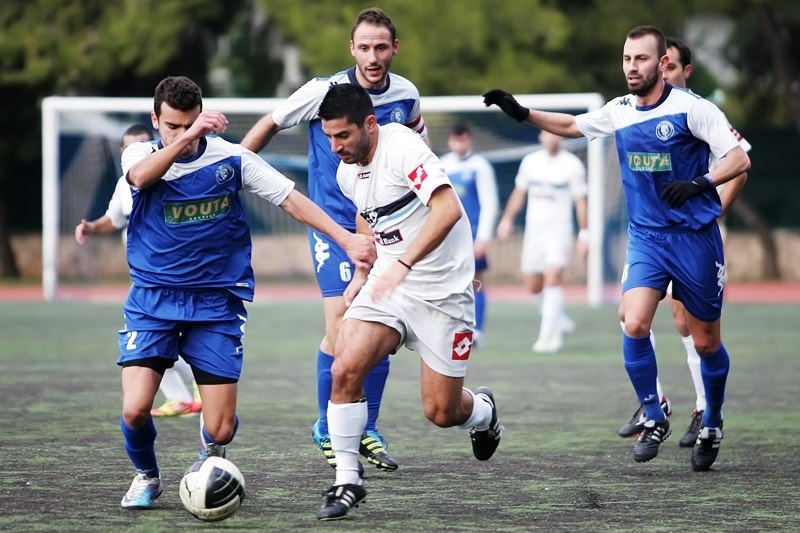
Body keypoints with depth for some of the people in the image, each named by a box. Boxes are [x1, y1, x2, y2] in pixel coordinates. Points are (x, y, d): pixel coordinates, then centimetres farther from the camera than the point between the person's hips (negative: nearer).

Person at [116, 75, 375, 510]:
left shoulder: (230, 158, -2)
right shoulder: (141, 155, -2)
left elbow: (291, 200, -1)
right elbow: (140, 177, -27)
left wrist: (346, 238, -10)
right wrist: (185, 137, -40)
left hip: (216, 303, 0)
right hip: (152, 299, 0)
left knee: (220, 428, -6)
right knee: (134, 409, -17)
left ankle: (210, 456, 33)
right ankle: (146, 475, 17)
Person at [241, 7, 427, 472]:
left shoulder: (406, 95, -1)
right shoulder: (326, 92, -13)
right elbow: (270, 125, 1)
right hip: (333, 221, -4)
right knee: (341, 326, -14)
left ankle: (367, 430, 18)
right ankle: (328, 431, 2)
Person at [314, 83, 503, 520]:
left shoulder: (402, 149, -21)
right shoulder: (347, 172, 4)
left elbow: (448, 209, -33)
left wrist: (403, 264, -40)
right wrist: (361, 274, 16)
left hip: (442, 291, -6)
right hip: (387, 283, 6)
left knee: (440, 412, -1)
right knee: (344, 369, -17)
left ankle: (483, 412, 36)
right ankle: (347, 481, -6)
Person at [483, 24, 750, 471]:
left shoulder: (692, 108, -12)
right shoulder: (619, 111, 4)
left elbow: (739, 159, -14)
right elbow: (571, 125, 22)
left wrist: (700, 183, -30)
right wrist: (521, 113, 11)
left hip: (695, 237, -3)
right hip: (645, 237, 4)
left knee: (706, 342, 5)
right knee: (634, 324, -18)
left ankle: (712, 425, 28)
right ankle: (655, 419, -2)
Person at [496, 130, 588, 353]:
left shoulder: (573, 165, -4)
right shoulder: (530, 161, 7)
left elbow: (580, 201, -2)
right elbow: (519, 193, 16)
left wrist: (584, 234, -6)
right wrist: (507, 219, 7)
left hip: (560, 227, -5)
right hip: (534, 227, 5)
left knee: (553, 279, -18)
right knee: (533, 286, 6)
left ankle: (548, 334, -15)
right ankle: (558, 316, 31)